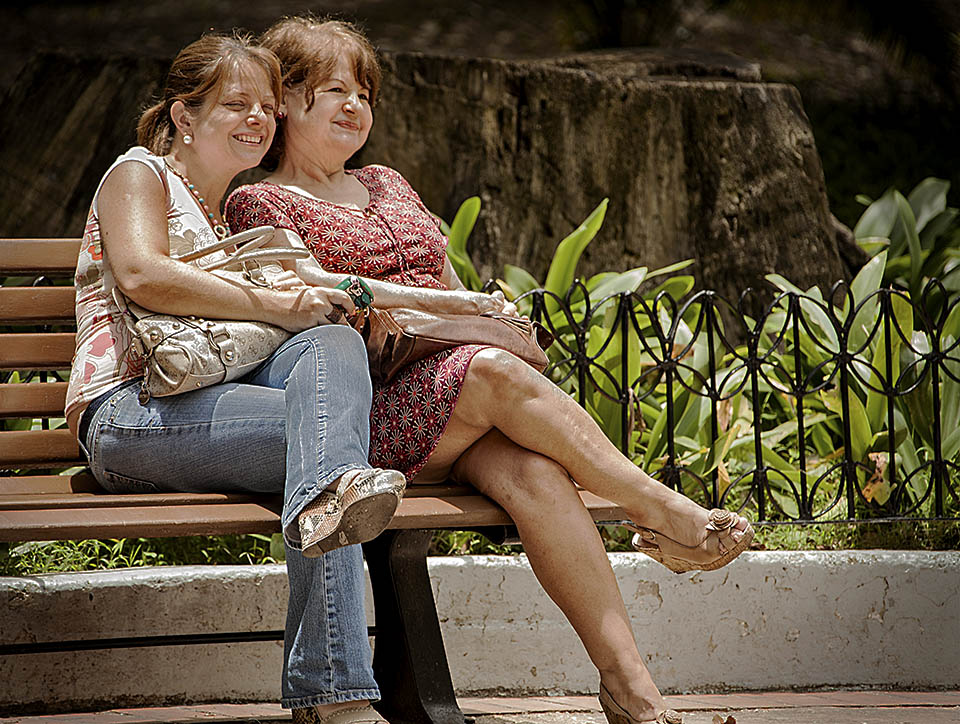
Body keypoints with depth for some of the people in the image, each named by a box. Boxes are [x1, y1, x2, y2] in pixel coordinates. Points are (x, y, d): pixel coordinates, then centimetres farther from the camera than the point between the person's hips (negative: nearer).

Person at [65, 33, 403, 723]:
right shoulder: (140, 173, 11)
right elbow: (141, 274, -11)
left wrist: (311, 299, 2)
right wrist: (271, 305, -14)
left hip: (225, 398, 6)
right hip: (130, 413, -6)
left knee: (332, 343, -31)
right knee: (332, 428, -35)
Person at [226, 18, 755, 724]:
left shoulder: (388, 184, 30)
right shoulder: (258, 201, 10)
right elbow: (314, 289, -7)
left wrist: (492, 311, 4)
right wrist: (448, 303, -11)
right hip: (367, 403, -4)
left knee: (531, 470, -29)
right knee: (494, 373, -34)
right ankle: (665, 512, -27)